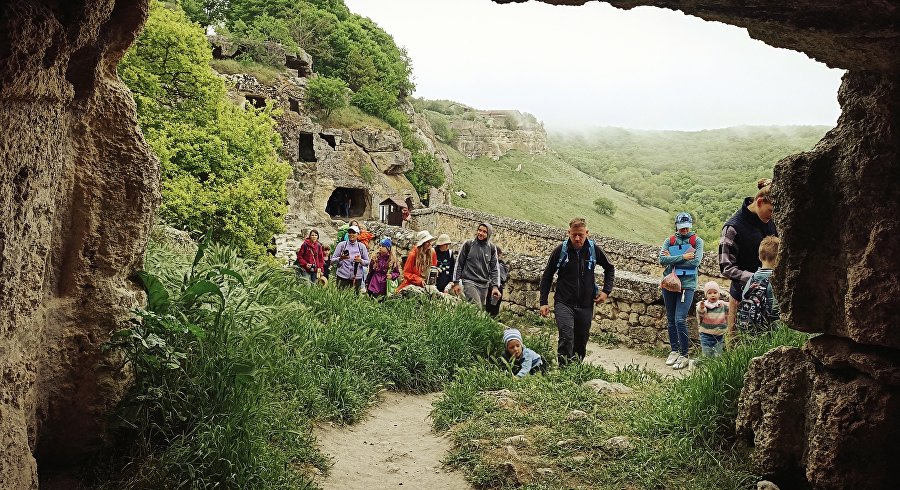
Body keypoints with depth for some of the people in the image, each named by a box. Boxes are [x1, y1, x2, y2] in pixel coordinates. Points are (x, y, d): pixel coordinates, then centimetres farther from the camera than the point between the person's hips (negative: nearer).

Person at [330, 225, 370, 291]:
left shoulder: (361, 247, 7)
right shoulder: (341, 245, 5)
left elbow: (367, 262, 8)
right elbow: (332, 260, 3)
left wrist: (360, 261, -12)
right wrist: (340, 258, -16)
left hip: (356, 278, 1)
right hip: (342, 277, -1)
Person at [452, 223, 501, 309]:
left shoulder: (491, 248, 7)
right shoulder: (468, 244, 1)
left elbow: (494, 268, 7)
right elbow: (459, 263, 4)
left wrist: (495, 286, -5)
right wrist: (456, 282, 0)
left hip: (484, 285, 3)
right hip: (469, 282, -3)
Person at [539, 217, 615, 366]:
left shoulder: (594, 250, -2)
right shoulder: (560, 250, -6)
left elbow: (610, 268, 17)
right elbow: (547, 276, 4)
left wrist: (606, 291, 6)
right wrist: (543, 302, 0)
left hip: (586, 305, 3)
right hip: (564, 303, -3)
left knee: (581, 342, 10)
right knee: (566, 337, -22)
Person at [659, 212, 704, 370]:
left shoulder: (697, 241, 1)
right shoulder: (669, 241, 7)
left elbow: (695, 261, -13)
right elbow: (662, 260, -8)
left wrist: (672, 260, -9)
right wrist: (682, 257, -14)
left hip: (687, 285, -4)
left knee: (680, 320, -11)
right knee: (671, 320, 10)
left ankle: (684, 355, 0)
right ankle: (674, 351, 23)